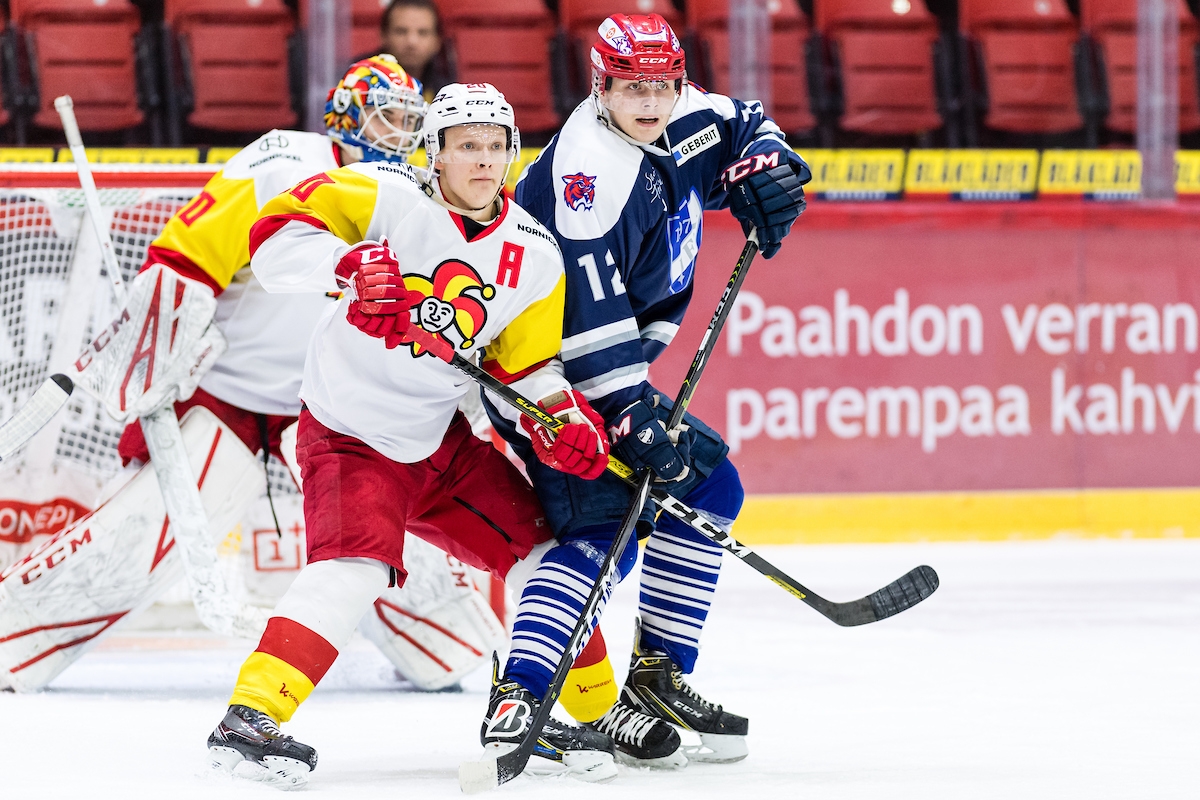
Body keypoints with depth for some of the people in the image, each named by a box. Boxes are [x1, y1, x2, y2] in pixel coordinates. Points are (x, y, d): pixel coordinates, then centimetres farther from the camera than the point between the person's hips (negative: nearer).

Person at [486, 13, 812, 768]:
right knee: (606, 521, -21)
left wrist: (764, 169, 1)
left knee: (708, 484, 9)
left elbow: (742, 126, 24)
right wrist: (633, 417, -32)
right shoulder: (591, 166, -25)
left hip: (612, 364, 10)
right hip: (544, 373, -10)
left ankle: (655, 675, 10)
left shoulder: (678, 124, 2)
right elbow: (588, 311, -30)